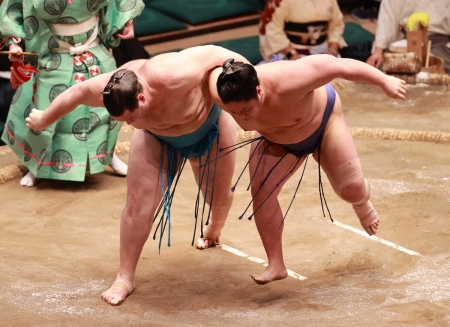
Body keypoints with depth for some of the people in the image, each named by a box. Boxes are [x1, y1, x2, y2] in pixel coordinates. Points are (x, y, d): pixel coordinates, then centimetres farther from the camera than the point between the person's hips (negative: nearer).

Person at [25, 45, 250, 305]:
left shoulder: (171, 77, -48)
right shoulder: (109, 90, -32)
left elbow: (215, 53, -35)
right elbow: (78, 93, -11)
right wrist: (43, 120, 6)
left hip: (210, 123, -2)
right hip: (157, 136, 2)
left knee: (219, 195, 14)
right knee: (138, 202, -10)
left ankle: (214, 229, 52)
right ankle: (125, 278, 2)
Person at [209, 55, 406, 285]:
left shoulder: (285, 84, -50)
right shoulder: (224, 95, -35)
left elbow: (337, 65, -39)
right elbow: (213, 72, -8)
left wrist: (385, 82, -28)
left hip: (322, 119, -3)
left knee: (351, 189, 1)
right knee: (261, 193, -12)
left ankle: (362, 206, 41)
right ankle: (276, 265, 1)